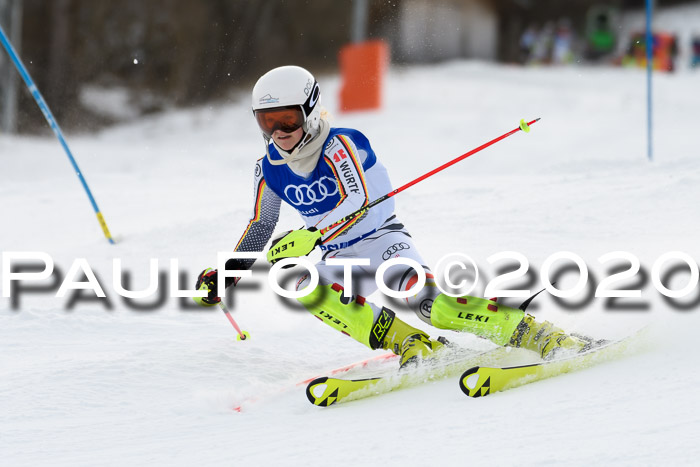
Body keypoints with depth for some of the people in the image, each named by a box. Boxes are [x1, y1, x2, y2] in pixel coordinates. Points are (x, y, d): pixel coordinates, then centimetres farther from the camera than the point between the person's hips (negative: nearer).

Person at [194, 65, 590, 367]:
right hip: (341, 259, 6)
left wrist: (312, 236, -45)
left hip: (383, 240, -6)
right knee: (306, 287, -28)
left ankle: (535, 334, -31)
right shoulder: (270, 168, 3)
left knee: (426, 300, -32)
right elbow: (261, 226, 19)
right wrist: (225, 274, 16)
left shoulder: (341, 145, -16)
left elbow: (358, 200, -32)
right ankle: (409, 343, -28)